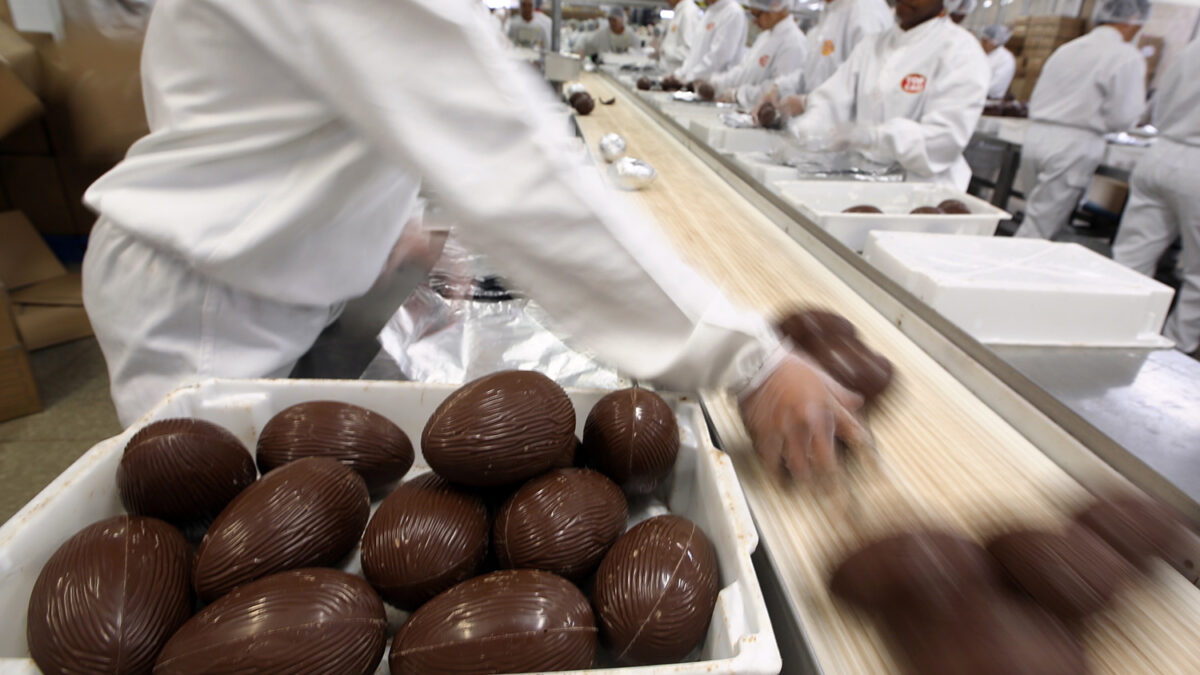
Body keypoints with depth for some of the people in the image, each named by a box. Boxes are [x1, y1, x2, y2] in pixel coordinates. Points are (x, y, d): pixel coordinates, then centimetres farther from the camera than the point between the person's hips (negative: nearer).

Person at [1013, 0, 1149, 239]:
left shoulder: (1067, 49, 14)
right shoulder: (1127, 57, -5)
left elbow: (1034, 101, 17)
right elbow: (1120, 118, -6)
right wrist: (1140, 97, 12)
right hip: (1073, 147, -6)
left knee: (1037, 218, 14)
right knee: (1039, 230, -2)